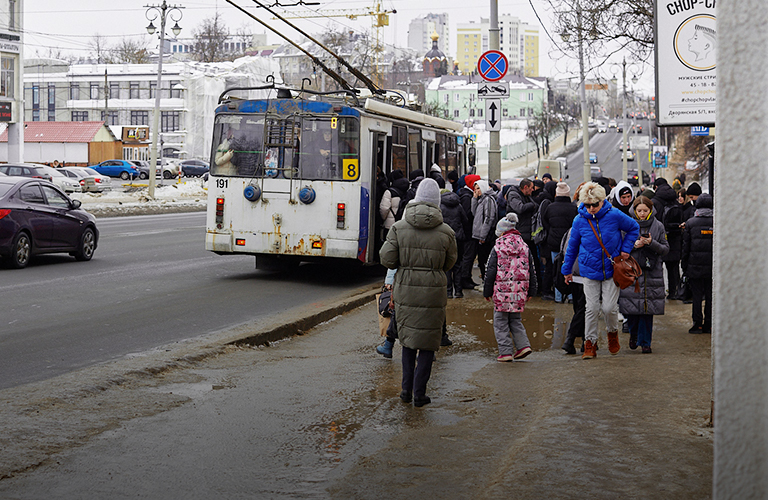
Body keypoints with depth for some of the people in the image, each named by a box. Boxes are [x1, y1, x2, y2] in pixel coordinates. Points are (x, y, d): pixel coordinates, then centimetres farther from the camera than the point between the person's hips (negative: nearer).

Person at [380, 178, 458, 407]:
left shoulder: (399, 228, -4)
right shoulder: (446, 232, -5)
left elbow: (387, 259, -5)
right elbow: (449, 263, 6)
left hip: (405, 289, 2)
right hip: (433, 291, -2)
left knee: (408, 339, 18)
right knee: (427, 344, 7)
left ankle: (407, 389, 22)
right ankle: (419, 393, 9)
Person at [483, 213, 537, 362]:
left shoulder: (497, 248, -5)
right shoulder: (525, 248, 8)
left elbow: (490, 272, -3)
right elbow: (531, 272, 12)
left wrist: (487, 292, 6)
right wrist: (530, 292, 19)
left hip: (502, 291, -5)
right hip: (519, 292, 5)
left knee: (501, 322, 4)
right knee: (515, 320, 19)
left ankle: (506, 352, 2)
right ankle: (523, 345, 6)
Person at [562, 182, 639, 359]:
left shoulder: (614, 216, -9)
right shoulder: (579, 221, -4)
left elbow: (634, 228, 9)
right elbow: (572, 246, 9)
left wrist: (625, 249, 2)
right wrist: (567, 270, 15)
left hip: (611, 269, -1)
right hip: (590, 270, 1)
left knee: (610, 307, -4)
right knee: (592, 308, -1)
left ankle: (613, 333, 27)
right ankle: (590, 343, 11)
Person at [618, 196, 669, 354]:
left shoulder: (658, 226, 5)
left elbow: (665, 249, 4)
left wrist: (651, 243, -13)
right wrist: (634, 245, -12)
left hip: (652, 273, 1)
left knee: (648, 308, 0)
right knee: (631, 307, -3)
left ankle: (645, 342, 12)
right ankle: (634, 333, 26)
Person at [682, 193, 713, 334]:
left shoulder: (690, 223, -2)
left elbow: (685, 247, 0)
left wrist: (684, 266, 6)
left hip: (695, 266, -1)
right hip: (713, 266, 1)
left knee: (697, 295, 4)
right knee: (710, 295, 7)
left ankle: (697, 324, 4)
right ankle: (708, 324, 10)